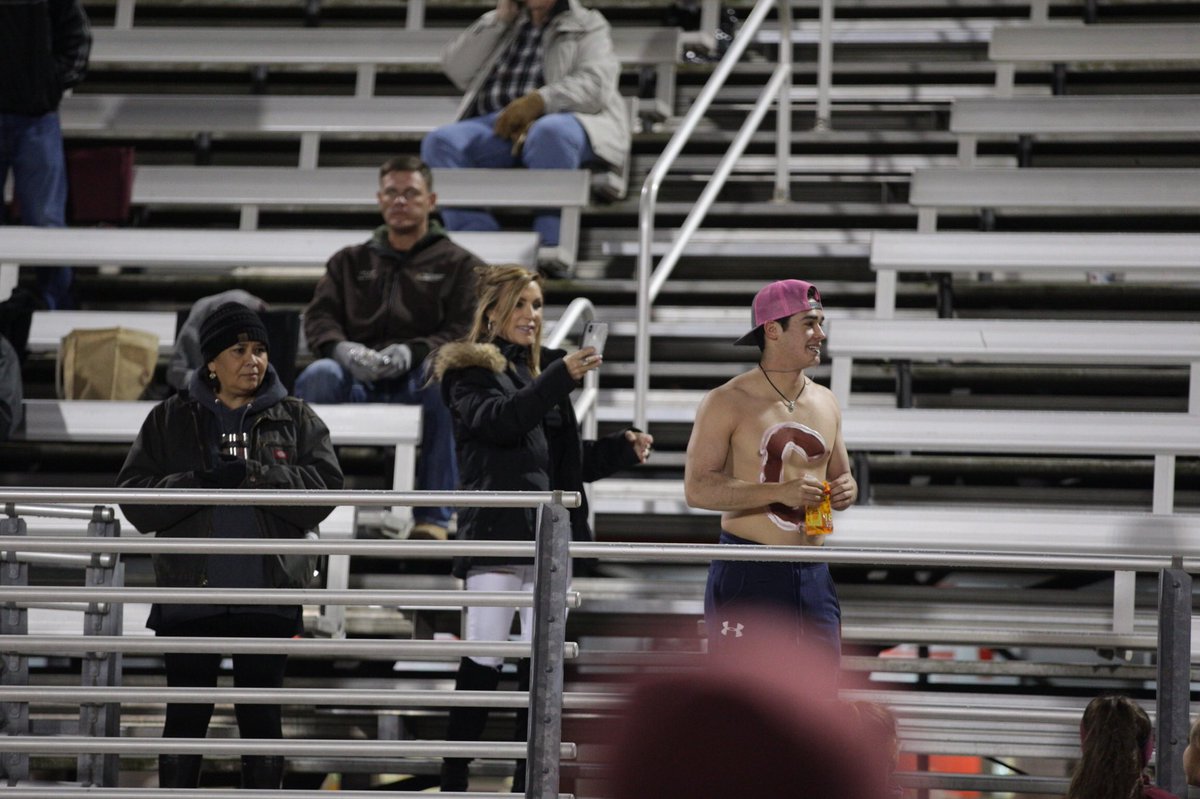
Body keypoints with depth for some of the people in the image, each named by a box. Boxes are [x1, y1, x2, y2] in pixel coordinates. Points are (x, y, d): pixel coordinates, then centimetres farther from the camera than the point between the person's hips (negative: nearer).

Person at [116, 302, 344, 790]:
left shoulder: (296, 419, 8)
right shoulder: (171, 419, 7)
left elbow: (324, 488, -4)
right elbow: (134, 498, 0)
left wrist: (253, 475, -16)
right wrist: (201, 483, -16)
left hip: (268, 596, 0)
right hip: (190, 595, 0)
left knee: (261, 713, 6)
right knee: (186, 714, 4)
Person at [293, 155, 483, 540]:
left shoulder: (459, 264, 19)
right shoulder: (350, 261, 28)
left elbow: (465, 332, 4)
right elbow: (318, 319, 14)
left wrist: (411, 353, -16)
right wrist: (343, 349, -11)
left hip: (417, 376, -2)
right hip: (355, 379, 2)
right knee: (318, 375, -33)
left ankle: (432, 517, -35)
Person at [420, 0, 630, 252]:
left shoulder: (588, 26, 14)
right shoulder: (505, 24, 28)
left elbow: (596, 85, -4)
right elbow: (456, 68, 16)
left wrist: (539, 101, -18)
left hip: (560, 119, -4)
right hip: (499, 124, 4)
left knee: (549, 133, -40)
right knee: (439, 143, -25)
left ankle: (550, 247, -40)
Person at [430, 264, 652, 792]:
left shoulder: (543, 370, 20)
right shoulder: (470, 370, 1)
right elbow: (500, 419, -19)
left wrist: (621, 450, 7)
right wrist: (560, 378, -28)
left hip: (548, 533, 6)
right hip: (496, 531, -6)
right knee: (483, 662, -7)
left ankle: (527, 782, 9)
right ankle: (454, 781, -2)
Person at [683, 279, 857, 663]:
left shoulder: (825, 403, 12)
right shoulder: (727, 403, -7)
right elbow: (697, 488, -14)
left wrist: (845, 490, -1)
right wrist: (780, 491, -23)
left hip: (813, 573, 6)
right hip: (747, 573, -6)